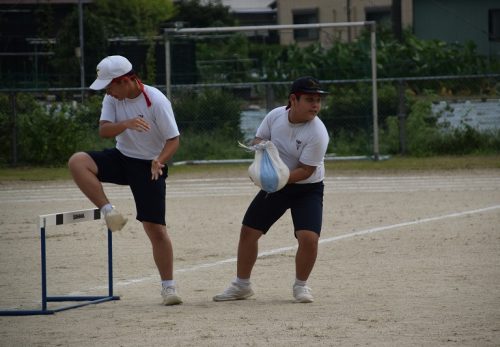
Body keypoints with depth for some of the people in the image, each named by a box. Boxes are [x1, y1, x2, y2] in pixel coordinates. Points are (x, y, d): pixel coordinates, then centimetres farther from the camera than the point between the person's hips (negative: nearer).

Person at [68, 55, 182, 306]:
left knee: (156, 228, -7)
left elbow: (173, 140, -15)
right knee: (77, 162, -22)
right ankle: (109, 212, -19)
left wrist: (159, 160, -34)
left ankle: (168, 286, 5)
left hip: (149, 166, -5)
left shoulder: (156, 101, -17)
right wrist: (127, 124, -36)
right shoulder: (112, 99, -3)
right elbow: (104, 130, -15)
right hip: (121, 158, 5)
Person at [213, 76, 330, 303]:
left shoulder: (317, 133, -24)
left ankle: (300, 285, 3)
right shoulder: (275, 116, -10)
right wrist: (260, 147, -19)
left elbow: (306, 170, -23)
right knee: (248, 231, 4)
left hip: (307, 188, -4)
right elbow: (258, 140, 4)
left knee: (309, 237, -22)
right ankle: (242, 285, 22)